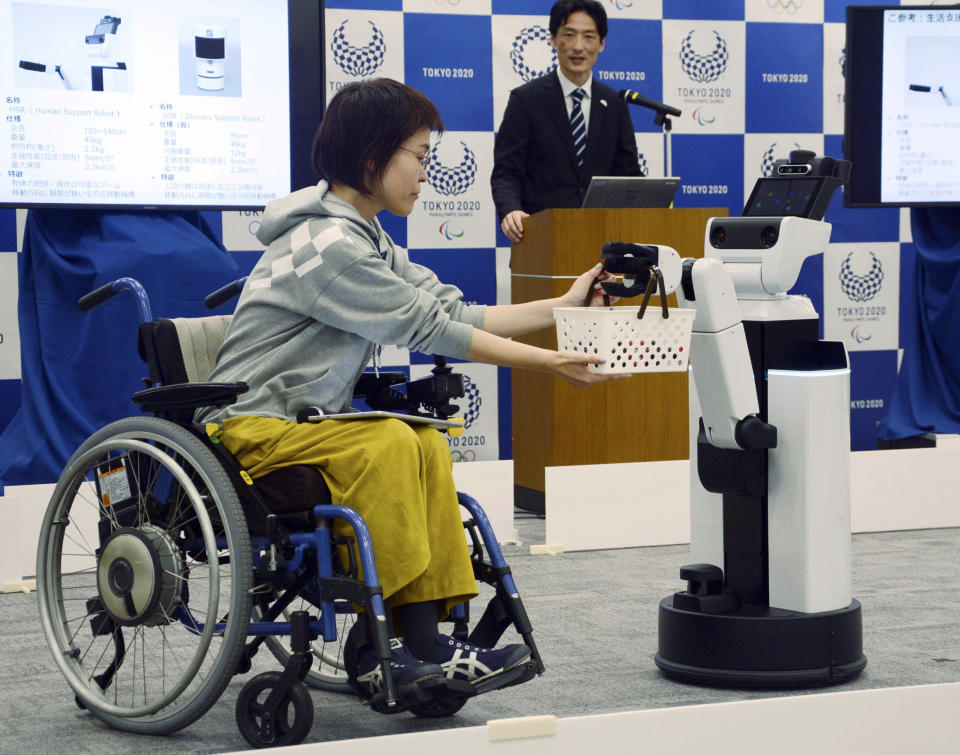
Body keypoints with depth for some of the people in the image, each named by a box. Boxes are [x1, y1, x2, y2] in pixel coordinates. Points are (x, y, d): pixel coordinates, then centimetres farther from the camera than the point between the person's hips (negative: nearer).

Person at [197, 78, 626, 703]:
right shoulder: (328, 246, -19)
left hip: (300, 419, 10)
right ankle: (381, 649, -23)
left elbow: (454, 312, 9)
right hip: (249, 426, -10)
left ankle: (422, 638, -13)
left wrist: (563, 307, 7)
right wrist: (548, 363, -15)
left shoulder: (366, 239, 14)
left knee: (427, 444, -6)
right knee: (387, 442, -27)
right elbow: (431, 329, -18)